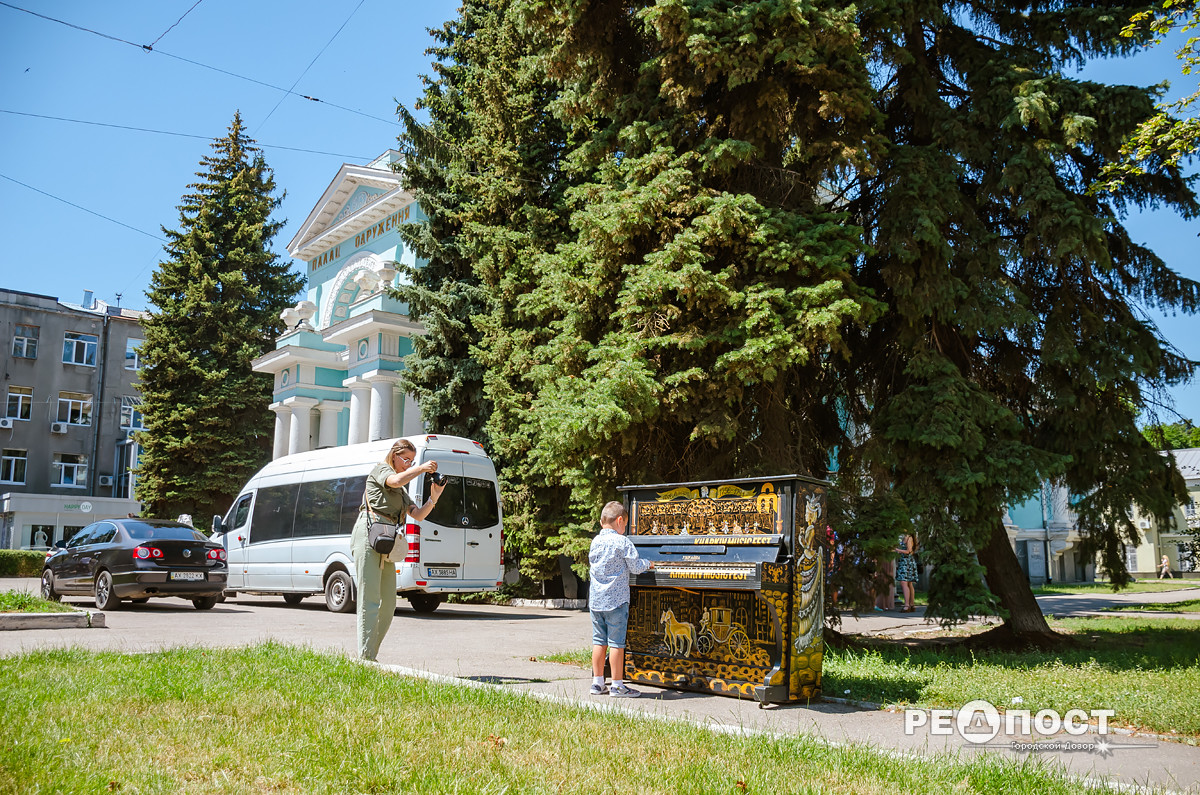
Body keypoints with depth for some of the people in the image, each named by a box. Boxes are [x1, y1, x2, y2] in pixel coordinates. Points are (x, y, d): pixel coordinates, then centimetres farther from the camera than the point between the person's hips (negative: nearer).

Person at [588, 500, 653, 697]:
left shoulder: (595, 541, 8)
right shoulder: (623, 542, -10)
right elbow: (635, 567, -8)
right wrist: (647, 564, 14)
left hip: (596, 600, 6)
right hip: (616, 600, -6)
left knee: (599, 641, 12)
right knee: (616, 643, -1)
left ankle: (597, 683, 17)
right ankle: (617, 685, 4)